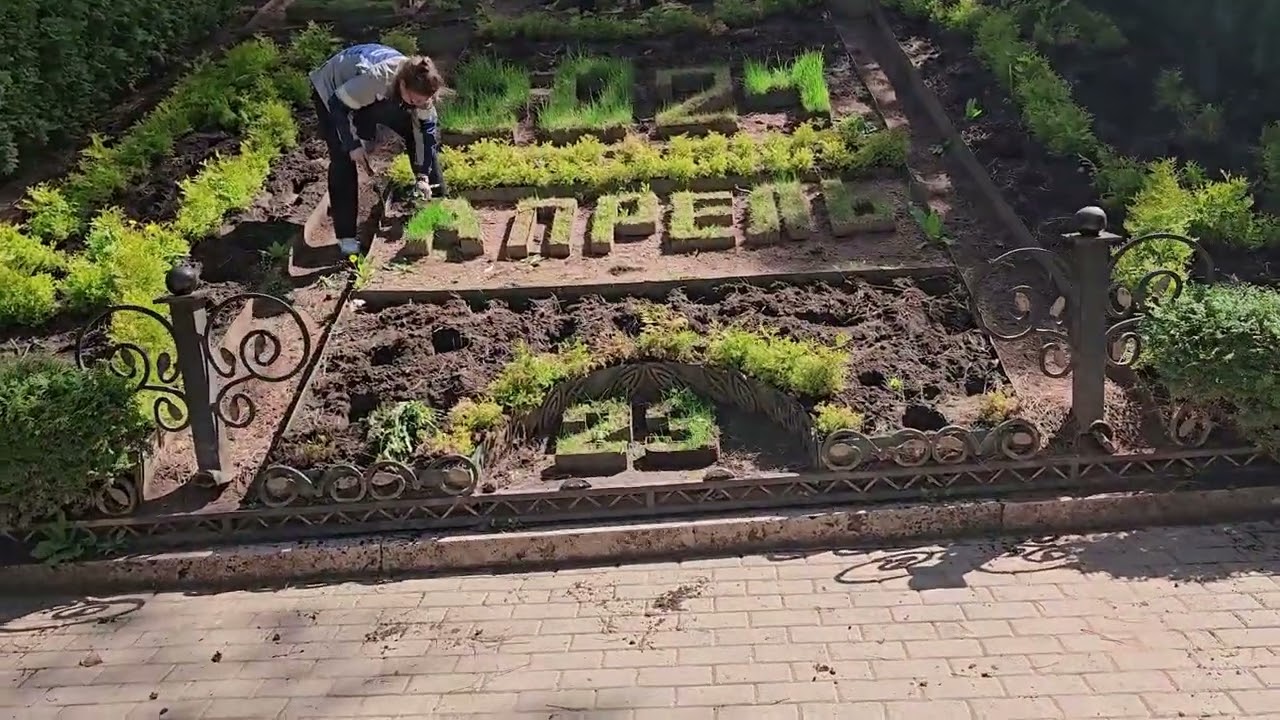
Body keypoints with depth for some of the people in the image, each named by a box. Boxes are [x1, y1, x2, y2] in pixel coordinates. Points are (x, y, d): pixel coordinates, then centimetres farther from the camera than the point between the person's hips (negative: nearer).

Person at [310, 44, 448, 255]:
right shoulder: (375, 78, -44)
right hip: (334, 91, -5)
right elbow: (338, 106, -30)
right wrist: (353, 145, -31)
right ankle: (346, 236, -11)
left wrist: (423, 176, -20)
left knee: (430, 136, -2)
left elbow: (425, 129, -16)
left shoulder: (419, 87, -27)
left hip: (381, 94, 6)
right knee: (344, 158, -19)